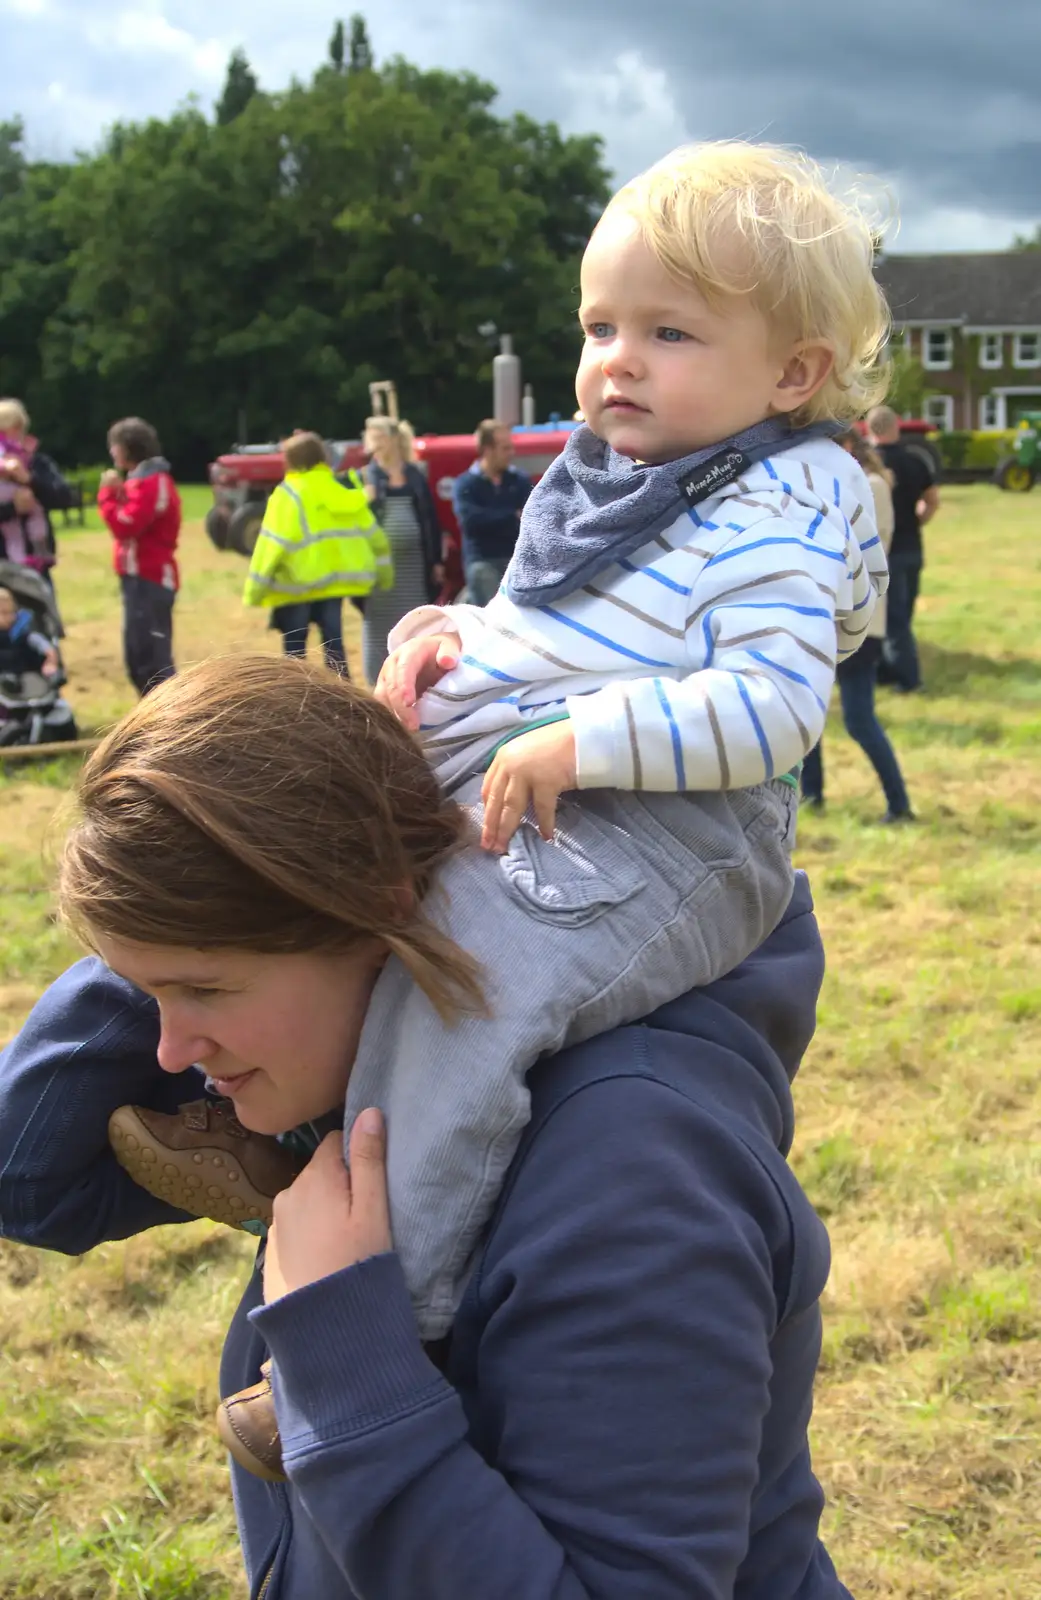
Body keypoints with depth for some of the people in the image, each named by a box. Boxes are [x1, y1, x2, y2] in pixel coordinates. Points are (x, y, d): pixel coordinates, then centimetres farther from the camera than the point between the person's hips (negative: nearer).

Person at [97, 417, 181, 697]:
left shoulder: (151, 483, -14)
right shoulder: (144, 479, 19)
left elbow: (125, 526, -22)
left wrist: (108, 494, -11)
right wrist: (118, 494, 3)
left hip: (148, 579, -11)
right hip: (142, 577, 11)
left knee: (151, 657, -13)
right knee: (138, 655, 15)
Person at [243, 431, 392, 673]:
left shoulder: (289, 493, -10)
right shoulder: (344, 488, 8)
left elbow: (273, 543, -16)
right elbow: (371, 532, 12)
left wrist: (255, 588, -14)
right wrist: (383, 571, 23)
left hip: (298, 581, -5)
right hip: (334, 577, 5)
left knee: (294, 647, 4)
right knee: (333, 641, 9)